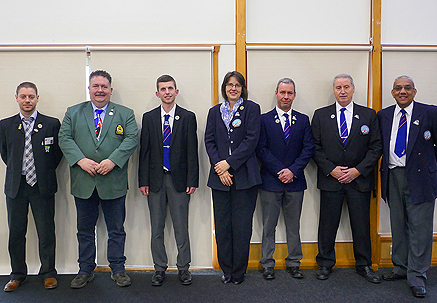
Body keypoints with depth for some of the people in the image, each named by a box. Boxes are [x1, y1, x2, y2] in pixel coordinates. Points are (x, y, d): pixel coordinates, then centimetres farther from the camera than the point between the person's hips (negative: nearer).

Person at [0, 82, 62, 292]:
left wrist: (45, 172, 6)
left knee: (46, 232, 4)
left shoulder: (52, 124, -1)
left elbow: (57, 153, 5)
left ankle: (48, 273, 20)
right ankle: (18, 274, 25)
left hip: (42, 187, -2)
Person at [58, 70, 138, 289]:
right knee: (85, 230, 12)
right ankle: (85, 270, 26)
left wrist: (112, 160, -17)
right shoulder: (73, 112, 10)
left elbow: (132, 139, -5)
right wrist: (81, 160, -15)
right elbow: (64, 138, 1)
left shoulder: (125, 114, 7)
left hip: (113, 182, -1)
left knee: (116, 230, 8)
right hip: (83, 183, 2)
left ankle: (117, 269, 22)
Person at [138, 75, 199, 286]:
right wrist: (143, 180, -1)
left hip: (179, 179, -2)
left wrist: (192, 180, -6)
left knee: (181, 227, 5)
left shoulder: (188, 117, 2)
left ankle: (183, 268, 19)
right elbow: (144, 151, 5)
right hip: (155, 179, 2)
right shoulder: (149, 118, 7)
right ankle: (160, 268, 22)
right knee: (156, 227, 9)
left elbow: (192, 151, -1)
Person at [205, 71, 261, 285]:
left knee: (242, 225, 1)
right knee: (222, 225, 6)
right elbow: (209, 141, 6)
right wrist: (219, 167, -8)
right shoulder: (214, 112, 14)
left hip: (244, 176, -3)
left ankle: (239, 272, 15)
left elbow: (251, 140, -6)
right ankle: (226, 270, 21)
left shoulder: (251, 109, 4)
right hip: (220, 176, 3)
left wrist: (229, 162, -13)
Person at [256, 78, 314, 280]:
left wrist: (293, 170, -11)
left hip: (295, 180, 2)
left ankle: (293, 263, 23)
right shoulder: (264, 119, 2)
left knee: (294, 225, 11)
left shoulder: (303, 120, 9)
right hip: (270, 181, -2)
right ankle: (267, 265, 17)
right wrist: (280, 171, -13)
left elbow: (308, 149, 2)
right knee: (269, 225, 6)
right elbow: (261, 150, -5)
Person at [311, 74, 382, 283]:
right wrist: (331, 169, -10)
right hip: (330, 179, 0)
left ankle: (364, 265, 25)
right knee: (327, 224, 6)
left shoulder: (369, 115, 5)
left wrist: (358, 170, -9)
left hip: (360, 179, 0)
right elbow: (315, 147, 1)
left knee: (361, 225, 8)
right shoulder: (320, 115, 5)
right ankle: (325, 264, 22)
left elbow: (376, 147, 1)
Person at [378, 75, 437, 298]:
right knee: (398, 226, 13)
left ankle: (416, 276, 11)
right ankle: (401, 268, 28)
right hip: (393, 177, 4)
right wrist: (384, 168, 7)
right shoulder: (383, 115, 9)